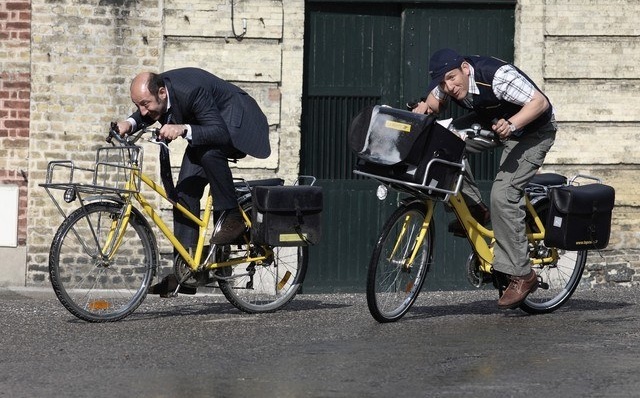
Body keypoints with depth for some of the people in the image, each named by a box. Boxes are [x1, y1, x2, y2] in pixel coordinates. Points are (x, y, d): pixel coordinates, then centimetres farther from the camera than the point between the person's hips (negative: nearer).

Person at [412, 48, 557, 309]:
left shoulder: (497, 76, -34)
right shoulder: (447, 85, -14)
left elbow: (539, 102, -33)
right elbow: (435, 102, 6)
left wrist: (512, 124, -48)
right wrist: (424, 108, -18)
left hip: (532, 132, -7)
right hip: (493, 124, 7)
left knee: (503, 194, -23)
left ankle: (521, 275, -16)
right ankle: (474, 210, 0)